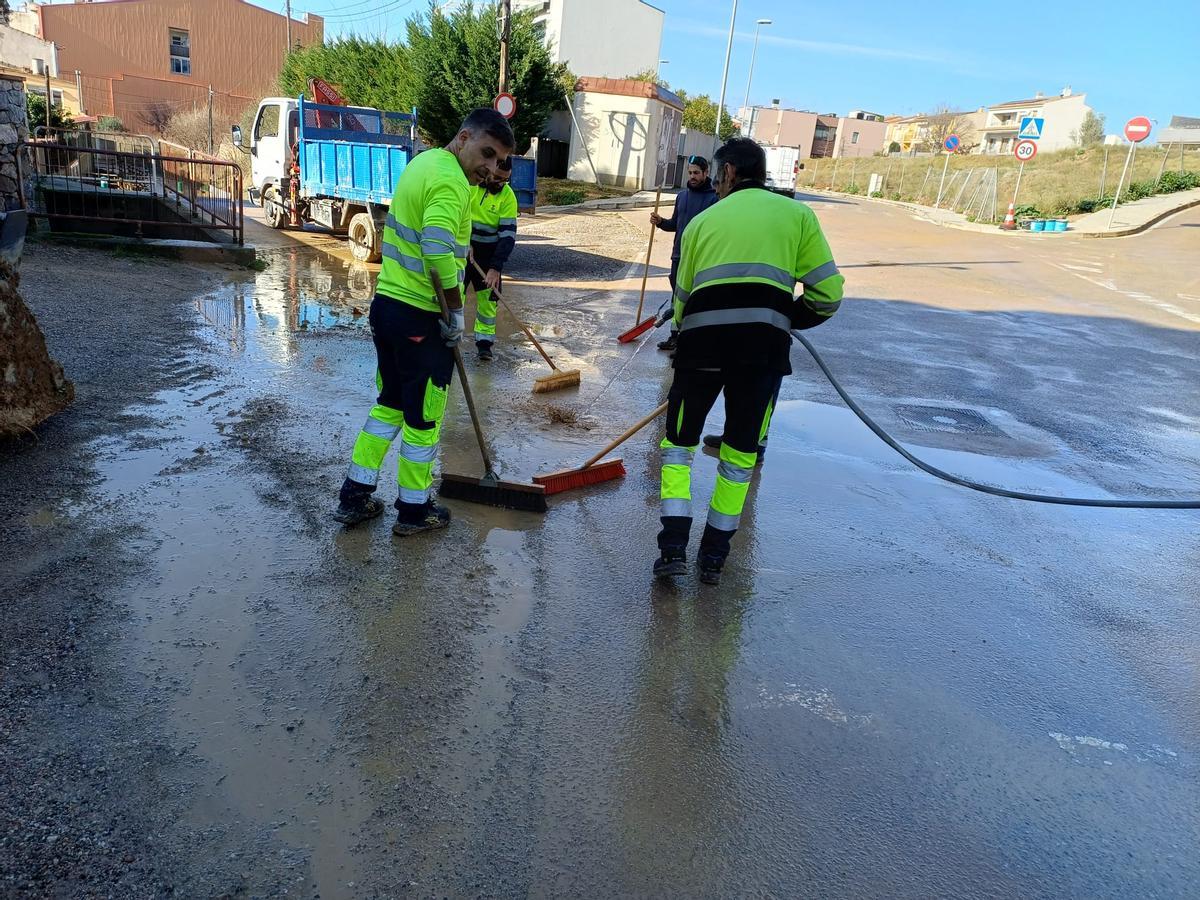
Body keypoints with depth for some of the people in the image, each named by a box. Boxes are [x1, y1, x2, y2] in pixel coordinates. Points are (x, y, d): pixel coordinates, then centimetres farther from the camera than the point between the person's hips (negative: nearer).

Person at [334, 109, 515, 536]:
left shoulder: (422, 162, 13)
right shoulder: (451, 181, -17)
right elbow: (437, 251, -31)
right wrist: (456, 312, -20)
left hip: (386, 303, 9)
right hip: (421, 317, -9)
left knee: (390, 404, 21)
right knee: (423, 417, 6)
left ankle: (354, 496, 26)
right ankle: (414, 510, 21)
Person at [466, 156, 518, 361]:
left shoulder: (507, 196, -10)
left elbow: (508, 234, -14)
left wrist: (496, 267, -22)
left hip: (488, 252, 0)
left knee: (488, 297, 3)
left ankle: (484, 341, 13)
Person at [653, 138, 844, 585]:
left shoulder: (703, 220, 21)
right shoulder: (797, 215, 17)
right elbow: (827, 294, 9)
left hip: (702, 335, 0)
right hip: (764, 342, 0)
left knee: (679, 440, 18)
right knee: (741, 451, 16)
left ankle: (673, 546, 7)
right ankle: (714, 555, 21)